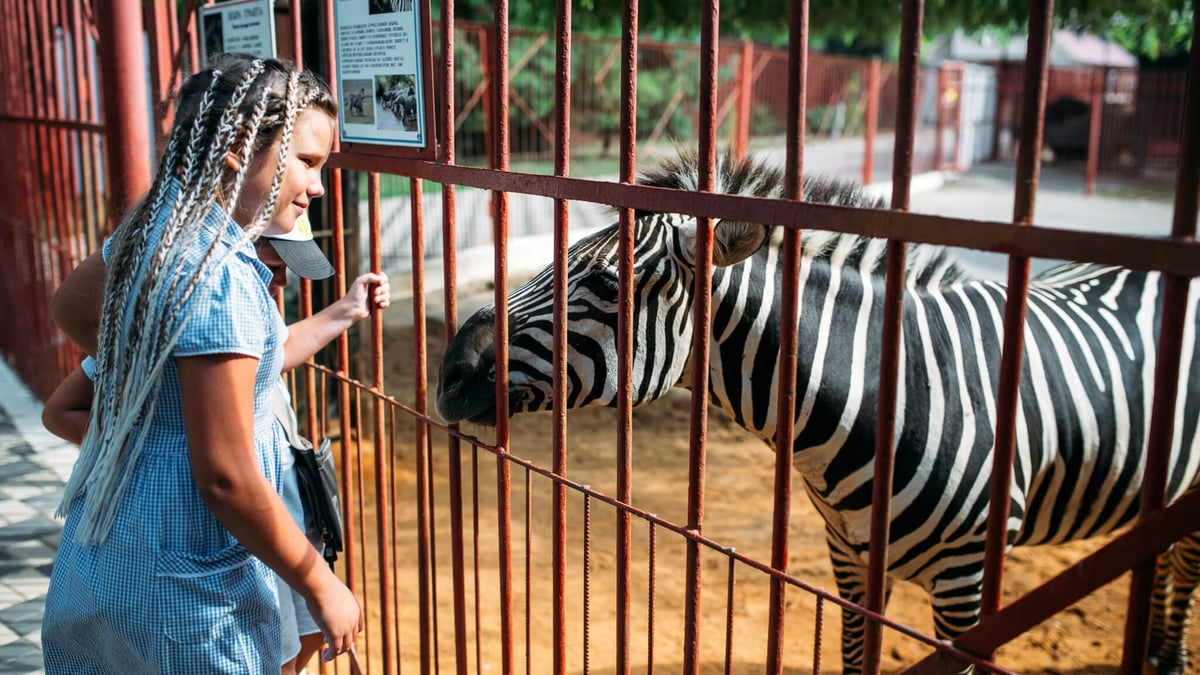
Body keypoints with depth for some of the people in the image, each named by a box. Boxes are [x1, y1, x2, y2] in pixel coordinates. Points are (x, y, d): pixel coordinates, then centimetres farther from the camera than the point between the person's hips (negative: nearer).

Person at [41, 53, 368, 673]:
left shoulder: (151, 230, 0)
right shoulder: (221, 279, -26)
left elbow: (67, 307, 22)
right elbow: (224, 477, -25)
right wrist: (321, 587, -15)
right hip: (181, 584, -8)